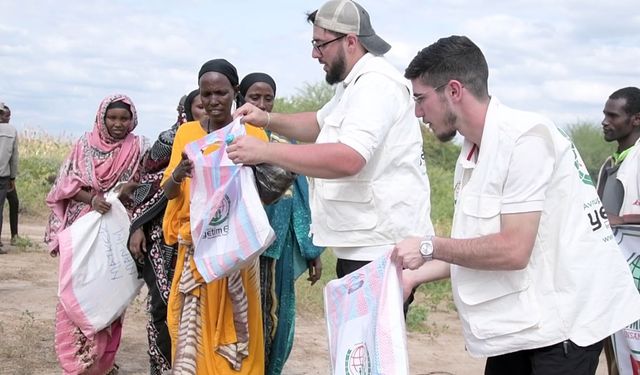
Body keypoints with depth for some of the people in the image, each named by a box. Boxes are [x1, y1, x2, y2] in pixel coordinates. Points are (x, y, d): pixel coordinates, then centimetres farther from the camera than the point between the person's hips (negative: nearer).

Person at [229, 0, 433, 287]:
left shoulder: (376, 84, -18)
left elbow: (348, 159, -31)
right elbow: (321, 123, 32)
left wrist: (265, 151, -28)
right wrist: (267, 120, 13)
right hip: (360, 248, 11)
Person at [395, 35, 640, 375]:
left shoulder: (523, 137, -19)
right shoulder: (472, 155, 8)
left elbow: (513, 250, -24)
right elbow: (478, 248, 10)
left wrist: (429, 247, -14)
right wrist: (412, 277, 7)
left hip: (563, 320, -8)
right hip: (519, 322, 8)